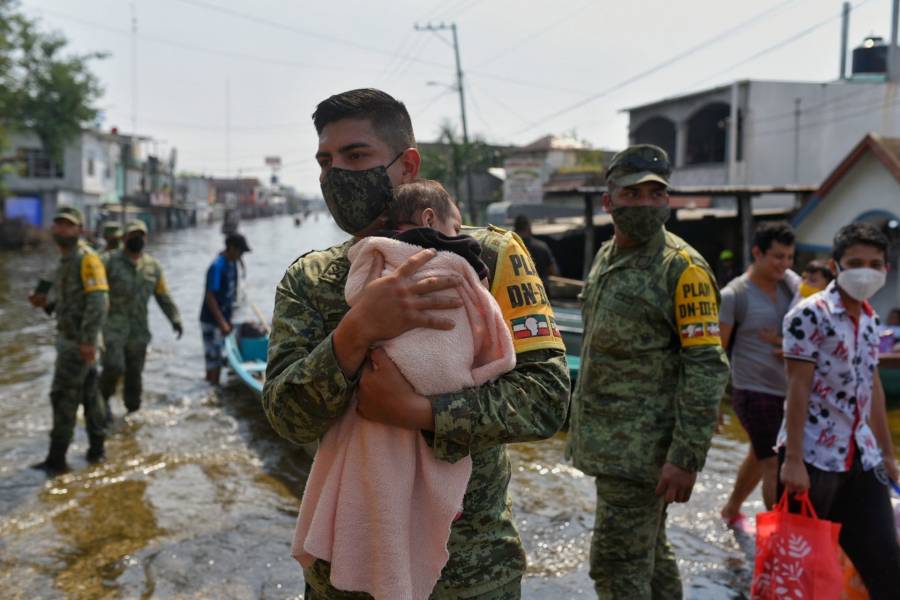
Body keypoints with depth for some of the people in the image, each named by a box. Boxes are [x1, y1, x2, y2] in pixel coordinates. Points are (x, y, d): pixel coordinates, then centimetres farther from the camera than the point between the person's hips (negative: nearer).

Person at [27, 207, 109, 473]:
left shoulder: (87, 259, -15)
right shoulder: (66, 259, 15)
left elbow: (98, 301, -24)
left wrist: (88, 340, -28)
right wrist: (46, 303, 5)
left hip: (79, 341, -9)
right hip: (72, 339, 9)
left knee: (63, 396, -6)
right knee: (88, 394, 14)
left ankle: (57, 459, -1)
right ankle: (96, 449, 22)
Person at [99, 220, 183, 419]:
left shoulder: (153, 266, 10)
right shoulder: (110, 261, -3)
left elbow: (163, 296, 14)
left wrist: (175, 318, 4)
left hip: (138, 329, 4)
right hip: (113, 325, -4)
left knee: (135, 372, 9)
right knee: (114, 367, -15)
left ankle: (133, 410, 22)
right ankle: (103, 398, 13)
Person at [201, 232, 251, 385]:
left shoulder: (232, 263, 6)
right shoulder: (217, 267, -21)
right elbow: (210, 297, -23)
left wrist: (228, 319, 17)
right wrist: (222, 322, -24)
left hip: (224, 318, 9)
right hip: (212, 321, -8)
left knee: (218, 356, 16)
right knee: (214, 356, -1)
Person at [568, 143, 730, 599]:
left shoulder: (682, 267, -14)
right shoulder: (606, 256, 11)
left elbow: (706, 369, -17)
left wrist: (686, 457, -21)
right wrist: (585, 422, 20)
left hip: (640, 447, -8)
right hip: (609, 440, 8)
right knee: (648, 552, 19)